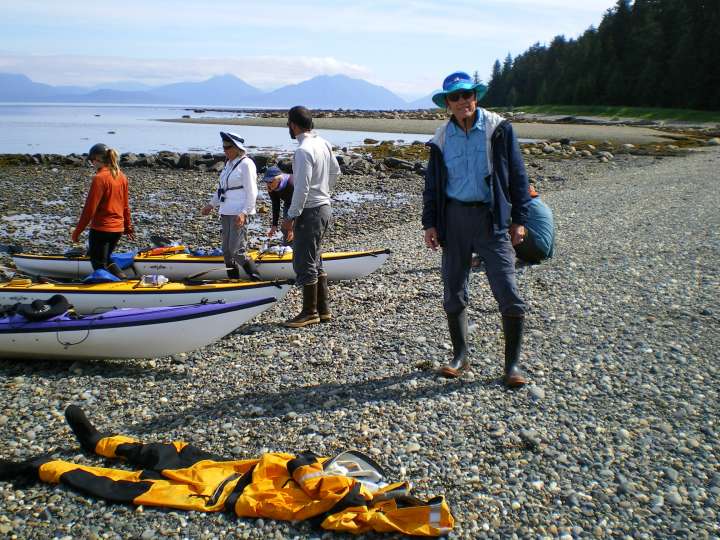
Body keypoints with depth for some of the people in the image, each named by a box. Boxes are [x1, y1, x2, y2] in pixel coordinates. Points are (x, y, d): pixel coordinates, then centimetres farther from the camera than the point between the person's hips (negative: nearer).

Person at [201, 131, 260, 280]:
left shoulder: (246, 164, -10)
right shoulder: (228, 163, 15)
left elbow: (251, 192, -14)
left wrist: (244, 213, -21)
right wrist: (211, 204, 20)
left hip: (239, 214, -9)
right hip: (226, 212, 9)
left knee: (236, 251, -13)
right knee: (227, 251, 10)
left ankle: (256, 280, -2)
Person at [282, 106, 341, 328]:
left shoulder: (303, 151, -20)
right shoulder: (324, 144, 8)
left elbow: (302, 188, -22)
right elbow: (335, 172, 19)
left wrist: (291, 216, -16)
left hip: (310, 211, -9)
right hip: (324, 206, 9)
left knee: (304, 264, 0)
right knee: (315, 261, 16)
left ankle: (310, 312, 8)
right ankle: (323, 309, 22)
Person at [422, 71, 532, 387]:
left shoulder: (498, 129, 0)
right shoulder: (442, 137, 7)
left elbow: (517, 175, 1)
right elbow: (432, 184, 13)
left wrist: (519, 220, -4)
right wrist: (430, 223, 5)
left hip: (491, 218, -3)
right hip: (454, 217, 3)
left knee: (508, 295, -6)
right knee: (453, 293, 8)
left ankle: (512, 364, 8)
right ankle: (460, 357, 24)